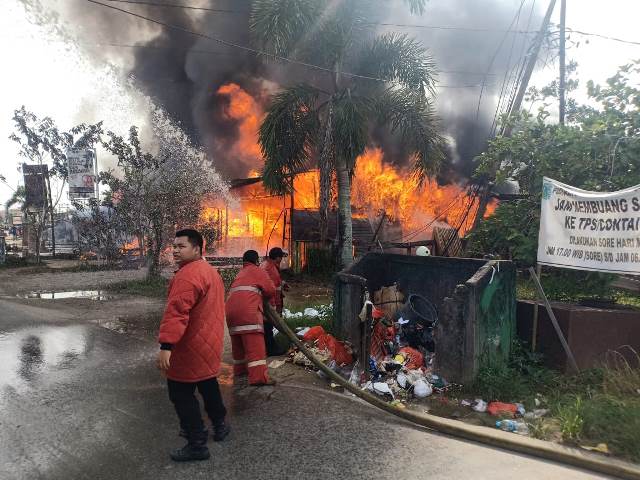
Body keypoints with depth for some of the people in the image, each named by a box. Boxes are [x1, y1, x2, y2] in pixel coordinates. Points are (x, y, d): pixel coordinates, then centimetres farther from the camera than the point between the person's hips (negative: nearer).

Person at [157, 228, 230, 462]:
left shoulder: (188, 276, -23)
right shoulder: (209, 270, 11)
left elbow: (176, 313, -33)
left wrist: (166, 346, -36)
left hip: (191, 347, -10)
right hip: (210, 344, 10)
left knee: (182, 395, 1)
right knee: (208, 384, 25)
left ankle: (197, 445, 7)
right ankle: (219, 425, 41)